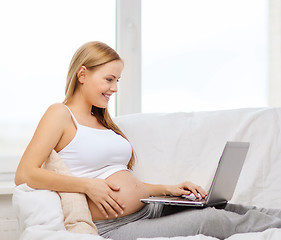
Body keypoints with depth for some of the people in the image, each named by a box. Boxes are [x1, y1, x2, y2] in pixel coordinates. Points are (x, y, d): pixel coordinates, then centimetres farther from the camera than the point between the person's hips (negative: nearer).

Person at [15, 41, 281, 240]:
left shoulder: (101, 120, 22)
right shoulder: (60, 115, -2)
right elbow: (24, 175, -14)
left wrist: (167, 189, 9)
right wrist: (88, 185, -19)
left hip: (148, 210, 8)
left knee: (227, 209, -6)